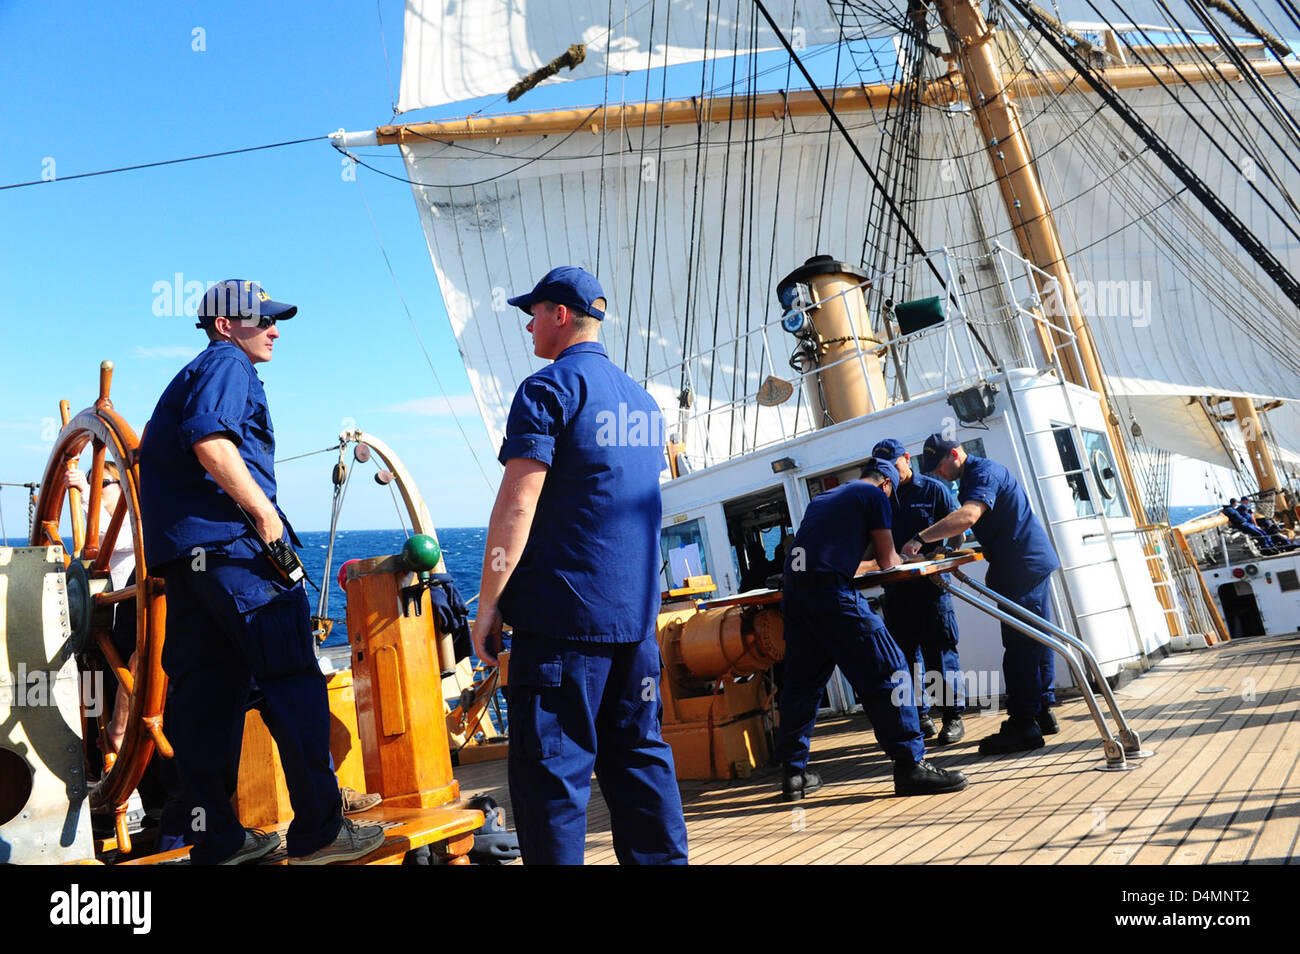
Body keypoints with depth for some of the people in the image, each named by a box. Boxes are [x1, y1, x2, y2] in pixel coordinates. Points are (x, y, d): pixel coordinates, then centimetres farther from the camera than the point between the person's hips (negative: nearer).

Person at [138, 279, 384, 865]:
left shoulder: (188, 376, 29)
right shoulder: (229, 364, -1)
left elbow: (165, 453, 30)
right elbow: (210, 440, -19)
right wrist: (265, 512, -16)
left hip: (180, 553, 10)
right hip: (230, 541, -10)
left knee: (204, 691, 9)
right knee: (294, 682, -8)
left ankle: (216, 840, 15)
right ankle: (317, 831, -5)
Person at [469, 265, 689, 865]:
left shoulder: (549, 388, -7)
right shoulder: (642, 399, 17)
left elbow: (516, 505, -15)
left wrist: (487, 604, -10)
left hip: (563, 612, -8)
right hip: (637, 612, 8)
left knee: (550, 766, -2)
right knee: (638, 754, 15)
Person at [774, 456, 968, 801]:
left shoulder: (823, 498, 30)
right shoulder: (875, 495, 10)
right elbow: (887, 561, 11)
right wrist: (899, 559, 33)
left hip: (794, 588, 8)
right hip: (831, 588, -8)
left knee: (801, 682, 14)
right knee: (887, 671, -3)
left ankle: (792, 772, 17)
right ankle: (909, 765, -5)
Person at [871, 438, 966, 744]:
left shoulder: (934, 490, 3)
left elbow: (957, 530, 1)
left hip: (931, 584, -4)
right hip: (896, 589, 4)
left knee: (940, 651, -1)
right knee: (905, 655, 7)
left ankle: (953, 718, 8)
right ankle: (920, 718, 17)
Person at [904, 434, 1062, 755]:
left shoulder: (984, 472, -15)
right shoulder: (970, 480, 18)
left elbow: (967, 517, -33)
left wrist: (921, 538, -36)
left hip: (1024, 566, -11)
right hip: (1032, 563, 11)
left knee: (1020, 644, -10)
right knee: (1034, 639, 14)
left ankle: (1023, 724, -9)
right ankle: (1043, 712, 22)